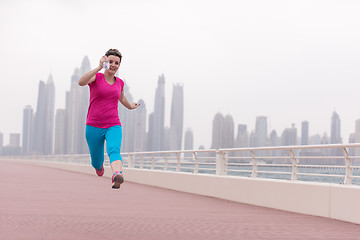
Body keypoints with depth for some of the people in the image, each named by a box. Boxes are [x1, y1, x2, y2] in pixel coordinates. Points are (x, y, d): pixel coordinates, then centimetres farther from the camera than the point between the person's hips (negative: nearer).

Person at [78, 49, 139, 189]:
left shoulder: (120, 83, 10)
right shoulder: (96, 77, -3)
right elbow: (81, 82, -26)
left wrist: (130, 106, 51)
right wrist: (99, 67, -32)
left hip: (113, 126, 1)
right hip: (94, 126, -1)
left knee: (114, 150, -30)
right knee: (96, 162, 12)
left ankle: (117, 175, -58)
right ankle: (99, 164, 50)